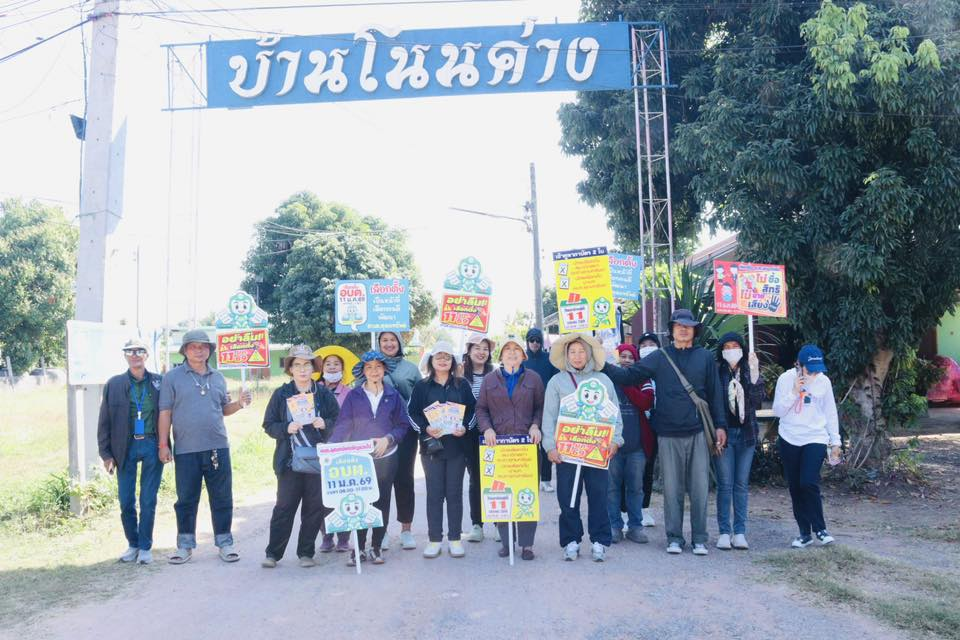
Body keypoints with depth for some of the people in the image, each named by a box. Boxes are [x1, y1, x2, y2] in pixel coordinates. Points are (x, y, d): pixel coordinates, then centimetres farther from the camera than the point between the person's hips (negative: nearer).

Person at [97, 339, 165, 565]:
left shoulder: (159, 382, 3)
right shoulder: (114, 384, 4)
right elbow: (104, 421, 5)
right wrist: (106, 454, 1)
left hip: (152, 446, -1)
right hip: (126, 447, 1)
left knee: (148, 501, 4)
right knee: (126, 501, 6)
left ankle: (145, 547, 17)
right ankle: (133, 544, 24)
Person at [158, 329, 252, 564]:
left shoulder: (218, 377, 12)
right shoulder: (173, 377, 0)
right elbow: (165, 413, -1)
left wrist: (240, 403, -2)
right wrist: (163, 445, -5)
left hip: (218, 448, 3)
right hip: (186, 450, -3)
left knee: (222, 498, 6)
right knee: (186, 500, 7)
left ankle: (224, 542, 17)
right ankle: (185, 544, 21)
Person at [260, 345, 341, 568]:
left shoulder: (324, 393, 5)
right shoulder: (281, 394, 4)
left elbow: (339, 422, 8)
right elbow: (269, 425, 3)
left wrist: (325, 424, -12)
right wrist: (287, 428, -15)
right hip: (289, 460, -1)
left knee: (314, 507, 5)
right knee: (284, 507, 0)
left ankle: (306, 553, 18)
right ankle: (272, 553, 11)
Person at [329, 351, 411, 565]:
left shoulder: (393, 395, 4)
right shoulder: (354, 396, 2)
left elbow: (403, 425, 3)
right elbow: (343, 426, -3)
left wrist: (388, 439, -12)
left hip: (386, 457, 1)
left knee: (382, 502, 7)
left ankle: (377, 547, 18)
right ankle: (359, 548, 9)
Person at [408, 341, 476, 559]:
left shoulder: (462, 385, 8)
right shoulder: (422, 386, 6)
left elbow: (472, 410, 8)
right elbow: (412, 413, 2)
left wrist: (465, 427, -10)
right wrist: (425, 428, -14)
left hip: (457, 445, 1)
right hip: (431, 445, 0)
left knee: (455, 492, 4)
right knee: (434, 492, 2)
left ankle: (454, 538, 13)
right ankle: (434, 539, 10)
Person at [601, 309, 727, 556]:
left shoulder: (705, 357, 7)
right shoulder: (659, 357, 6)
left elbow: (715, 393, 8)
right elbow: (628, 375, 1)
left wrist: (720, 425, 3)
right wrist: (602, 365, -8)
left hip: (698, 432, 0)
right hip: (668, 434, 0)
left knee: (700, 487, 3)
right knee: (672, 488, 6)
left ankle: (700, 538, 15)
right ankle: (674, 537, 17)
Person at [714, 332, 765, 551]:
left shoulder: (749, 370, 5)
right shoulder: (715, 371, -4)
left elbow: (757, 401, -4)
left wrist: (754, 374, -15)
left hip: (746, 433, 3)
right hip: (723, 432, -3)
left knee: (742, 484, 7)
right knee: (725, 485, 0)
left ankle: (740, 532, 13)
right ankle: (724, 532, 7)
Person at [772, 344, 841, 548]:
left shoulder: (824, 381, -1)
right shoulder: (786, 379, -5)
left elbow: (830, 413, 9)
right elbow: (777, 411, -6)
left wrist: (835, 441, 11)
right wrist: (794, 392, -18)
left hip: (815, 438, -1)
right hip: (789, 439, 1)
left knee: (809, 483, -16)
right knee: (795, 487, 5)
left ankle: (819, 528, 1)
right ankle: (804, 532, 17)